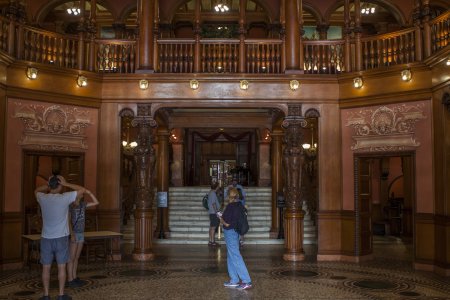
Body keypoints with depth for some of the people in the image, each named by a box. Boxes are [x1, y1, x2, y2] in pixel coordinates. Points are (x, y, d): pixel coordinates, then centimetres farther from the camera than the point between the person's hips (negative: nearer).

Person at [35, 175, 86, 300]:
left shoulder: (43, 198, -4)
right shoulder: (64, 198, -14)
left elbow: (37, 190, 22)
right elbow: (82, 190, -2)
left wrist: (49, 185, 9)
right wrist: (66, 184, -6)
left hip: (46, 238, 2)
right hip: (61, 238, -2)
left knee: (46, 268, 10)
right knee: (61, 267, 6)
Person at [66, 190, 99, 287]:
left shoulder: (82, 204, 8)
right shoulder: (69, 206, -11)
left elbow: (96, 202, 10)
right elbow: (68, 221, -16)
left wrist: (89, 193, -3)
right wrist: (72, 235, -22)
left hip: (81, 234, 7)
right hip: (73, 234, -7)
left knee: (76, 258, 11)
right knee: (72, 258, -3)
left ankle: (74, 278, 17)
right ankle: (70, 280, 3)